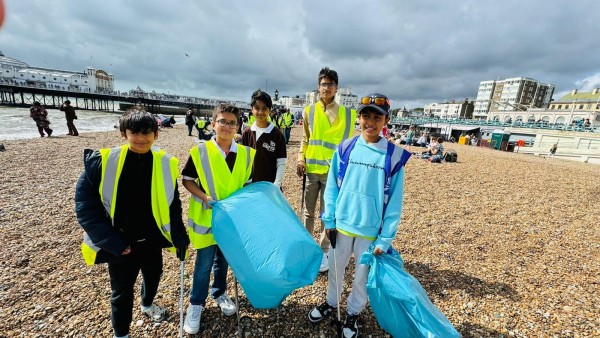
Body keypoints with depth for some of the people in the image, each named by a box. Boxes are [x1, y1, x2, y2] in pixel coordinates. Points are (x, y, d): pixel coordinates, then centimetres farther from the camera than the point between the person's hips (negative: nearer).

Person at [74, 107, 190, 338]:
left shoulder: (165, 164, -10)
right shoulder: (102, 162, -16)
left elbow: (173, 205, -1)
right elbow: (84, 206, -11)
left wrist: (179, 236, -7)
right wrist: (113, 242, -15)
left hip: (152, 240, 3)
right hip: (119, 245, -2)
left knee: (154, 275, 25)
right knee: (122, 291, 16)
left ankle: (148, 304, 58)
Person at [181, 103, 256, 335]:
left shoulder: (245, 154, -4)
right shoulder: (199, 151, -12)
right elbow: (187, 180, -5)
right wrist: (205, 197, -18)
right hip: (205, 217, -3)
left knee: (223, 259, 20)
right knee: (204, 262, 9)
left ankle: (219, 293, 44)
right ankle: (196, 304, 32)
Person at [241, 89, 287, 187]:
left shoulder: (277, 134, -7)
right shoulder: (246, 133, 2)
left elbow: (281, 163, -7)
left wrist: (276, 185, -13)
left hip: (270, 185, -3)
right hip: (249, 184, 3)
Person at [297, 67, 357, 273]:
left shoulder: (346, 114, 1)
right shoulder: (309, 111, 8)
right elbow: (305, 139, 12)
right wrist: (300, 160, 0)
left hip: (333, 170, -2)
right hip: (311, 168, 3)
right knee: (308, 211, 13)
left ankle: (323, 251, 22)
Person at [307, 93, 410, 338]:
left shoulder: (395, 156, -10)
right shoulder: (345, 149, -6)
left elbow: (395, 201, -7)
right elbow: (331, 187, -1)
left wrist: (385, 239, -8)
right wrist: (329, 220, -2)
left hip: (371, 229, -1)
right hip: (341, 224, 2)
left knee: (362, 275, 17)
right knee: (335, 268, 21)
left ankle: (353, 313, 44)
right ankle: (331, 302, 48)